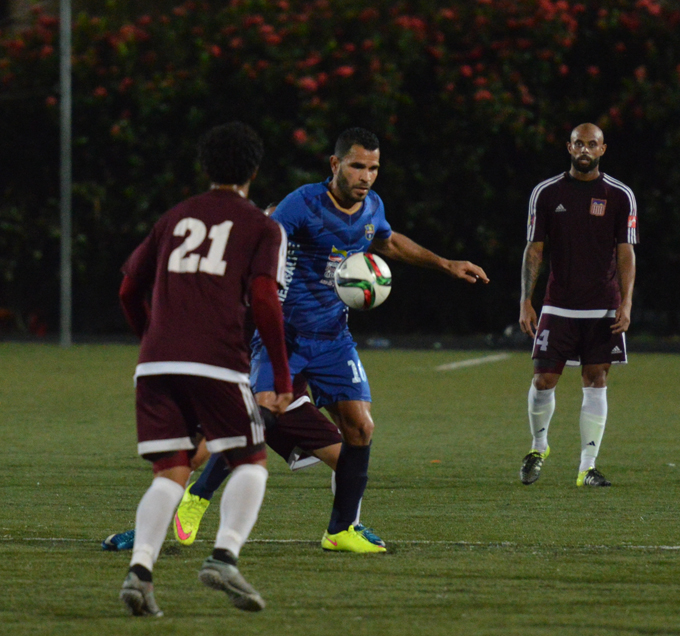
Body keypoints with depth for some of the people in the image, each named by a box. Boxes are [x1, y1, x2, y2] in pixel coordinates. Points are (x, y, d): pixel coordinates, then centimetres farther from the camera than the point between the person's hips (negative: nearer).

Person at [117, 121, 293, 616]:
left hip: (156, 364, 4)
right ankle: (225, 554, -12)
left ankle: (140, 567, -18)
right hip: (217, 363, -4)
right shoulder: (263, 228, 9)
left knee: (170, 475, 5)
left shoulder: (175, 218, 21)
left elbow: (130, 289, 25)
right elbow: (264, 301, -5)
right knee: (251, 463, 11)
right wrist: (283, 377, 0)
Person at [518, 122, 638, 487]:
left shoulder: (620, 196, 3)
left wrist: (626, 302, -8)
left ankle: (587, 467, 2)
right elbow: (534, 250, 5)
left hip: (603, 310, 0)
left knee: (596, 383, -1)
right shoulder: (546, 194, 4)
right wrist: (526, 302, -2)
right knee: (544, 380, -4)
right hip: (558, 307, 0)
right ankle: (538, 447, 22)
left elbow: (626, 252, 3)